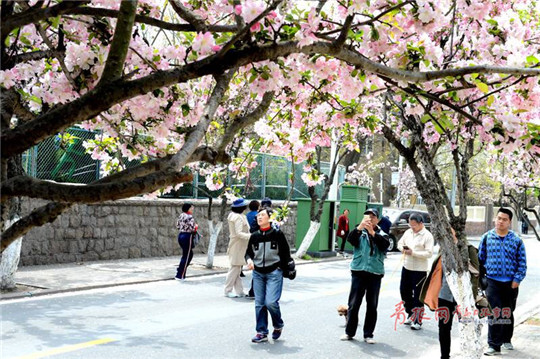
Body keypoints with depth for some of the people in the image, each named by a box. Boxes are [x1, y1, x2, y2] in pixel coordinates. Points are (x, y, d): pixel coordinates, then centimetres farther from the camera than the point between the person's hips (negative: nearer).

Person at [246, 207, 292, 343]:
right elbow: (249, 252, 15)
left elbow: (286, 252, 2)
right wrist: (249, 259, -6)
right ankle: (262, 332, 14)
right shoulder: (254, 236, 6)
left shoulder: (277, 234, -5)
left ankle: (278, 326, 13)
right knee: (259, 304, 4)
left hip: (274, 273, -4)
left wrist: (281, 268, 0)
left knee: (271, 302, -14)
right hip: (258, 273, 4)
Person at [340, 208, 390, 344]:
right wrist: (360, 227, -29)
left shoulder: (381, 234, 8)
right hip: (358, 271, 0)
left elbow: (385, 245, -13)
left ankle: (368, 334, 13)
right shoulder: (359, 232, 7)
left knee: (372, 306, 5)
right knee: (353, 304, 2)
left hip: (375, 273, 1)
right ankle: (349, 332, 13)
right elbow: (350, 239, -13)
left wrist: (372, 232, -24)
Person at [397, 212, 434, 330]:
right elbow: (400, 243, 17)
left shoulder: (427, 236, -12)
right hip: (406, 267, 7)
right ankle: (411, 315, 31)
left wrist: (413, 253, -22)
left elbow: (429, 253, -18)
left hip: (419, 269, -7)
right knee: (404, 291, 13)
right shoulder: (408, 232, 7)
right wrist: (403, 249, -6)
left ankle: (417, 321, 6)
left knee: (417, 296, -2)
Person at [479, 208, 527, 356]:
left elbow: (522, 263, 2)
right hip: (493, 282, -2)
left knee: (508, 313, 16)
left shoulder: (516, 240, 1)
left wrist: (517, 279, -6)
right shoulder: (487, 238, 1)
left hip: (511, 284, 2)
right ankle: (494, 345, -8)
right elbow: (480, 258, 6)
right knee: (494, 313, -11)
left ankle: (506, 339, 34)